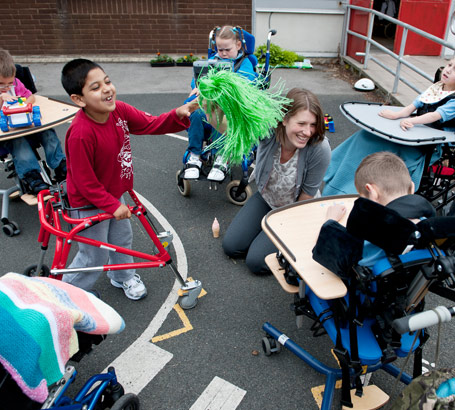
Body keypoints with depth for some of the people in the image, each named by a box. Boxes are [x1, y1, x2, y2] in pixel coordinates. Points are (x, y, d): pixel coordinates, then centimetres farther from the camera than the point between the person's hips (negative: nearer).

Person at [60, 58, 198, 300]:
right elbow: (84, 182, -26)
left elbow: (151, 124, -6)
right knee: (95, 255, 9)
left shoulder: (119, 110, -13)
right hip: (89, 204, -7)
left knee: (123, 238, 25)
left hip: (113, 195, 7)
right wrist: (112, 205, -21)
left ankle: (123, 277, 53)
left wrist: (178, 115, -23)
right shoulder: (80, 134, -34)